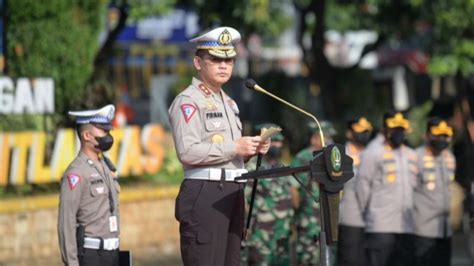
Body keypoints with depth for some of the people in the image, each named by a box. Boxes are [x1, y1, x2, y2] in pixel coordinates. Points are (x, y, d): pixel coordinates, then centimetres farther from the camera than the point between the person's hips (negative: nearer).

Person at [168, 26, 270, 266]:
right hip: (204, 193, -9)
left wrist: (252, 150, 9)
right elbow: (187, 152, -19)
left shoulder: (229, 102, 23)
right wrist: (234, 148, -17)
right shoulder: (188, 101, -6)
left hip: (233, 192, 9)